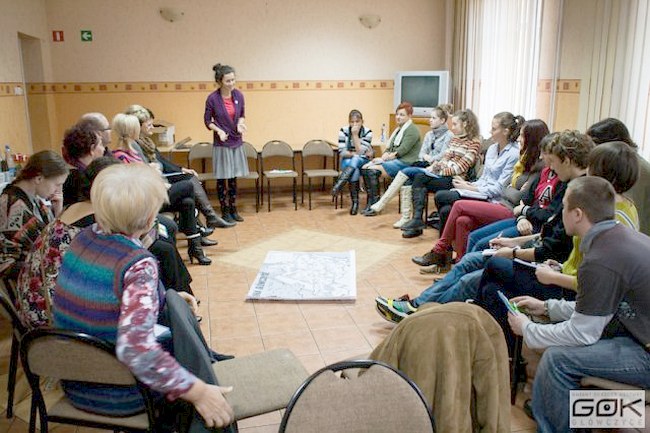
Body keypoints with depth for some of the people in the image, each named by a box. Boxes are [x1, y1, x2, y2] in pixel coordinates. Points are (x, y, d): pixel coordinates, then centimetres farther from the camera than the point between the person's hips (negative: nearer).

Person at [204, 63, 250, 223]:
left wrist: (241, 123, -9)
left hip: (236, 142, 4)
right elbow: (207, 121, -4)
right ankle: (225, 212, 17)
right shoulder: (212, 98, -13)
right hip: (221, 144, -4)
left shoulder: (239, 95, -2)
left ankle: (233, 210, 24)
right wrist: (219, 130, -20)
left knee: (233, 178, 12)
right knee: (222, 179, 5)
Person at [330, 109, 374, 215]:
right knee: (354, 171, -34)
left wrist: (355, 135, -22)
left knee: (355, 160, -36)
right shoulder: (344, 131, -7)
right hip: (347, 162, 0)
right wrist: (355, 154, -19)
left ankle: (339, 183, -40)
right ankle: (355, 202, -27)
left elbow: (360, 152, -18)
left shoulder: (367, 132, -9)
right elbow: (342, 152, -12)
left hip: (362, 162, 0)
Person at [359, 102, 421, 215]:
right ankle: (370, 201, -11)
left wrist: (386, 157, -15)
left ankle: (375, 203, -17)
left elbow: (402, 150, -16)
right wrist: (383, 156, -2)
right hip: (393, 160, 9)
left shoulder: (412, 130, -5)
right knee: (364, 168, -10)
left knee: (373, 170, -25)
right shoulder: (398, 129, 25)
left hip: (405, 162, -9)